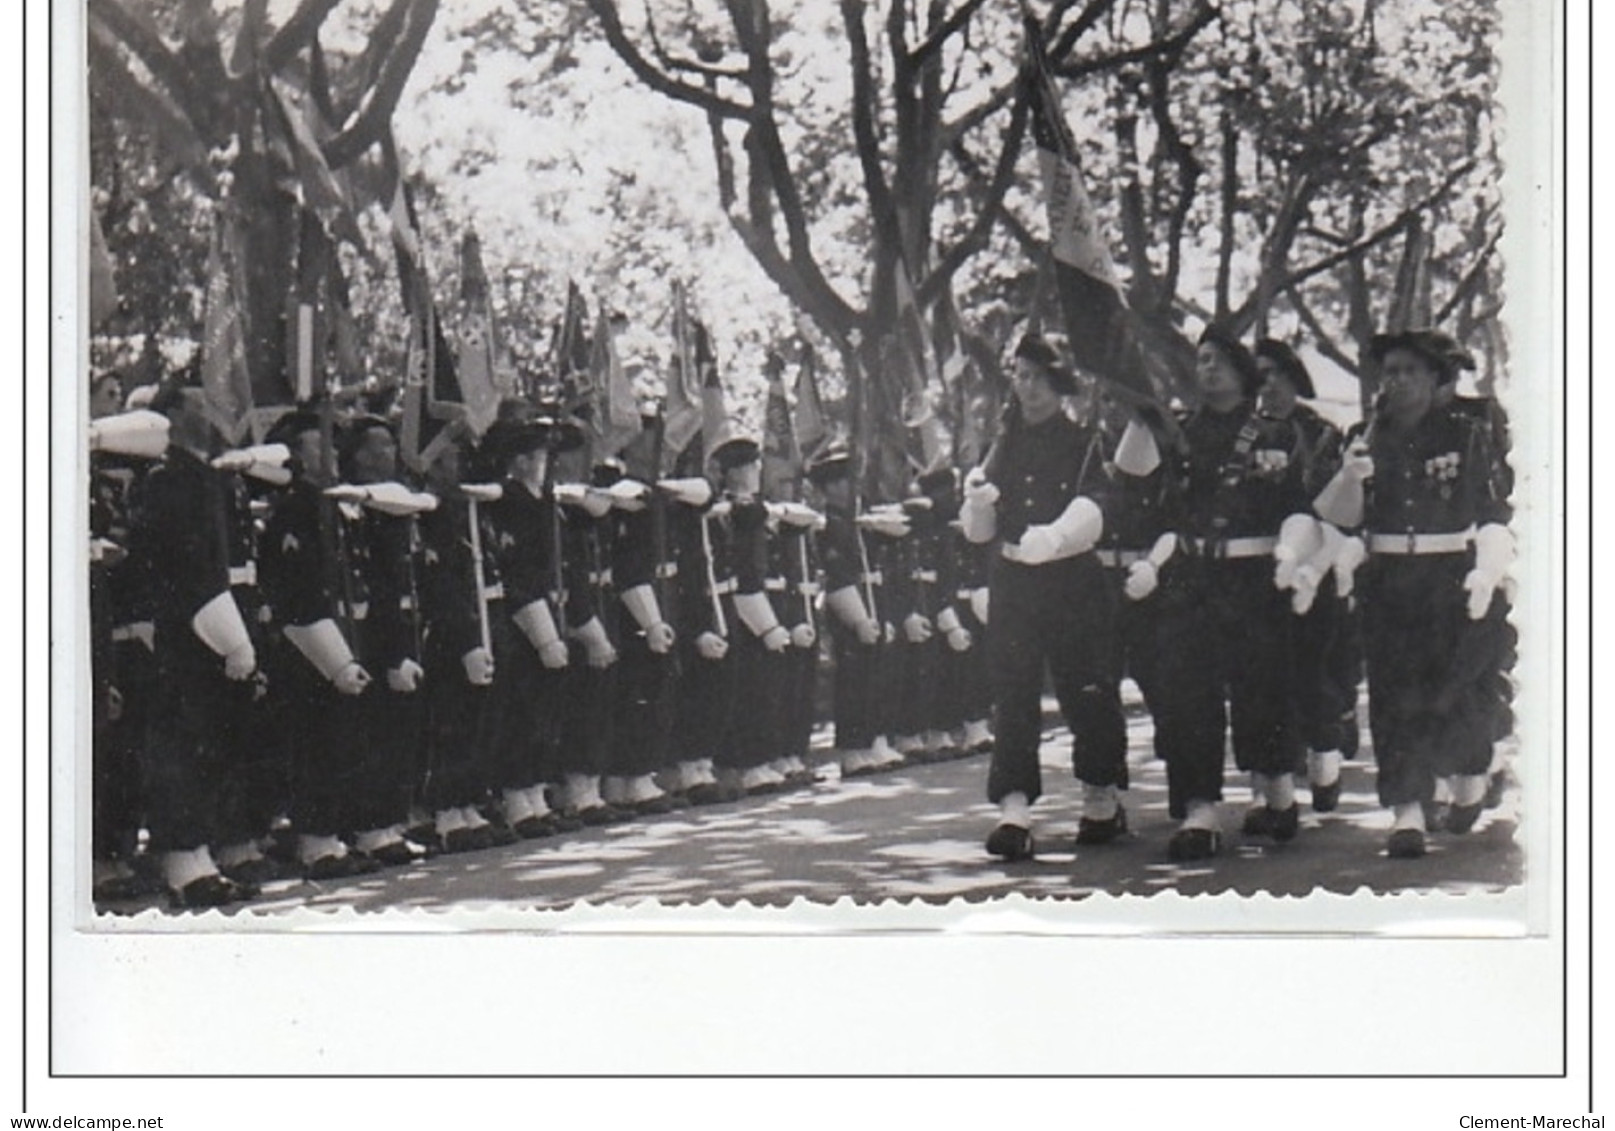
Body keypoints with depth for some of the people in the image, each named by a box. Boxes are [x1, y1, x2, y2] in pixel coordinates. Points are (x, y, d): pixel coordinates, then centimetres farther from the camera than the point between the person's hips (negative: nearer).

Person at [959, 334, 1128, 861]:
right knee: (1012, 692, -6)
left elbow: (1093, 510, -10)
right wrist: (978, 501, -8)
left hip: (1073, 580, -3)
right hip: (1014, 581, 3)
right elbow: (979, 530, 14)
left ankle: (1101, 798, 21)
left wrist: (1053, 537, -28)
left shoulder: (1084, 442, 1)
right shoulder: (1005, 446, 13)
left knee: (1087, 689, 3)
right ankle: (1014, 808, -10)